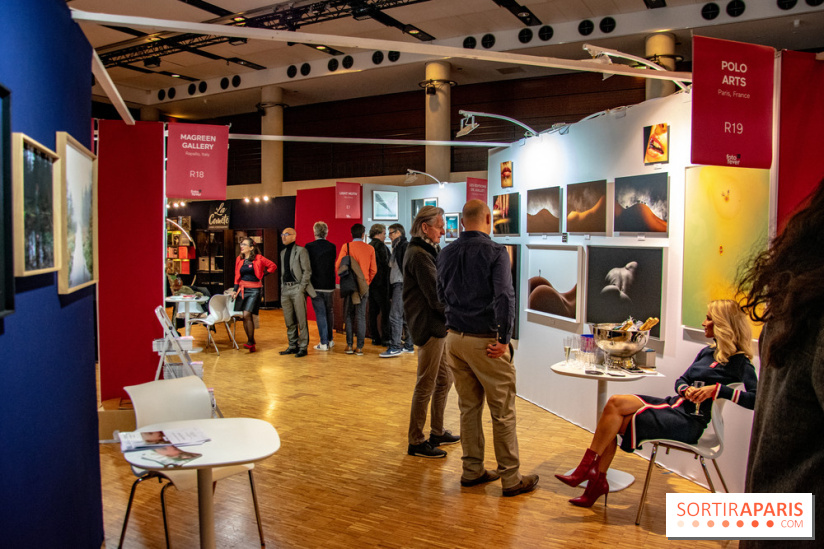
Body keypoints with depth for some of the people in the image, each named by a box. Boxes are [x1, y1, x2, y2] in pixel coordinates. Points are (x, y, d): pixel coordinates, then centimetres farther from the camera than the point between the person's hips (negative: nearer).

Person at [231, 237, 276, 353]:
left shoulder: (258, 259, -6)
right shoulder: (239, 259, 9)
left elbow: (273, 266, 2)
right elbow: (237, 276, 13)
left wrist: (263, 274, 0)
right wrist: (235, 290, 7)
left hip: (254, 290, -5)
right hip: (242, 290, 5)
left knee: (247, 315, -16)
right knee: (245, 317, 6)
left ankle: (251, 342, -9)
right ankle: (250, 342, 17)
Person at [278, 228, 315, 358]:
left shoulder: (301, 251, -4)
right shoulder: (283, 252, 18)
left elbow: (307, 271, -7)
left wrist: (301, 288, -13)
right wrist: (282, 287, 12)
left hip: (297, 288, -7)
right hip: (285, 289, 7)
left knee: (301, 320, -5)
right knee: (289, 321, 10)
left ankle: (303, 347, 0)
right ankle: (292, 346, 18)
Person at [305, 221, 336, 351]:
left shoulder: (309, 247, -8)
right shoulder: (332, 247, -1)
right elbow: (334, 267, 6)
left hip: (315, 285, -2)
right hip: (329, 285, 2)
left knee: (320, 314, 0)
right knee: (329, 312, 15)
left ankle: (324, 343, 0)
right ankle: (330, 340, 23)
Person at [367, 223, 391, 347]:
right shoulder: (380, 246, -11)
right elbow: (385, 263, -14)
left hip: (370, 283, 8)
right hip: (380, 283, -8)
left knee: (373, 311, 9)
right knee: (385, 311, -3)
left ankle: (375, 338, 13)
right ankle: (385, 338, -2)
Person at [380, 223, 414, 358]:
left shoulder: (405, 246, -8)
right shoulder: (396, 247, 21)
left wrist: (406, 285, -23)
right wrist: (391, 292, 20)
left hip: (401, 285, -10)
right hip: (396, 285, 10)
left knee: (395, 316, -12)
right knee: (404, 316, 11)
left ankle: (395, 347, -10)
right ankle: (408, 345, 16)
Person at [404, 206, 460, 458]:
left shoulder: (428, 251, 16)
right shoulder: (419, 255, -17)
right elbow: (436, 297, -20)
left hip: (438, 326, 10)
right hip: (428, 327, -10)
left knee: (444, 381, 19)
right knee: (426, 385, -1)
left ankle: (437, 433, 32)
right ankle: (416, 442, 11)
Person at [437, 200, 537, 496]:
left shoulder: (446, 253, 7)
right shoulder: (495, 252, -13)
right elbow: (504, 296, -22)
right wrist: (504, 338, -16)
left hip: (455, 338, 6)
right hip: (486, 341, -6)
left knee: (469, 406, 16)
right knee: (502, 411, 4)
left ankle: (472, 470, 25)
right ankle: (511, 478, 13)